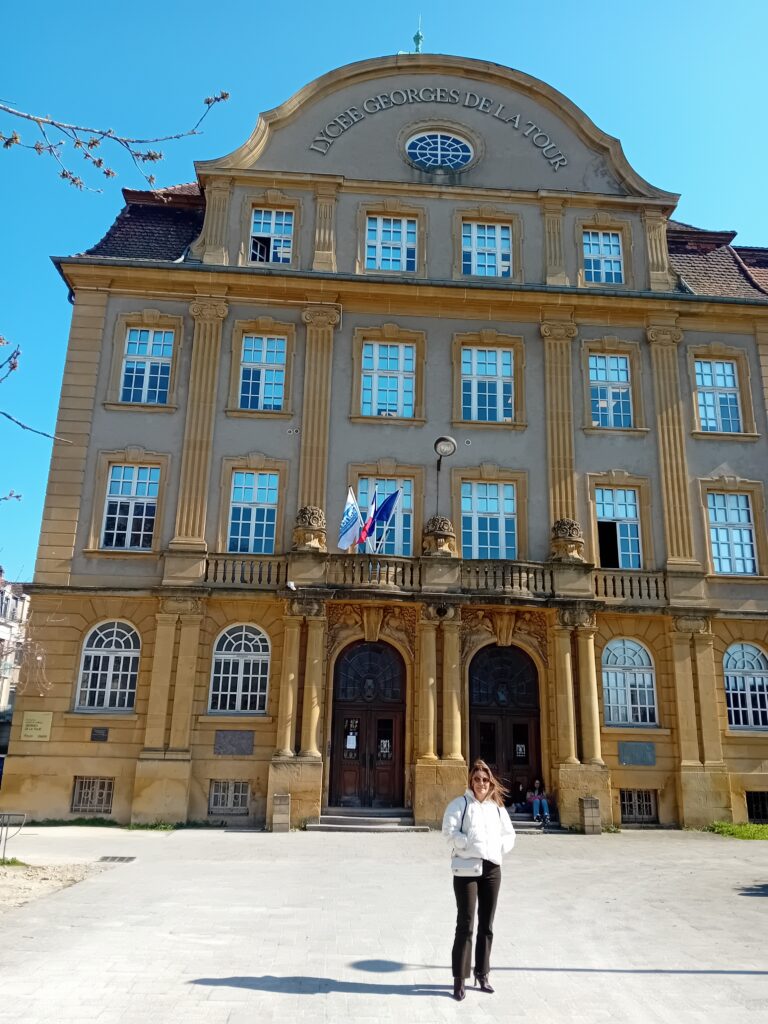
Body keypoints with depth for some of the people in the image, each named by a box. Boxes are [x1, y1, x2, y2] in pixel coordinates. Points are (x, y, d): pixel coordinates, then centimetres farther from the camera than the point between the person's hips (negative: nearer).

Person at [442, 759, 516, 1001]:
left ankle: (482, 973, 27)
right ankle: (459, 978, 6)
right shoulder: (460, 804, -2)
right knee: (465, 924, -4)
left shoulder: (497, 807, 12)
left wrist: (499, 848, -3)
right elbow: (449, 831, -12)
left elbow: (509, 834, 14)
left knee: (486, 925, 13)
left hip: (492, 868, 5)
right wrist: (468, 844, -19)